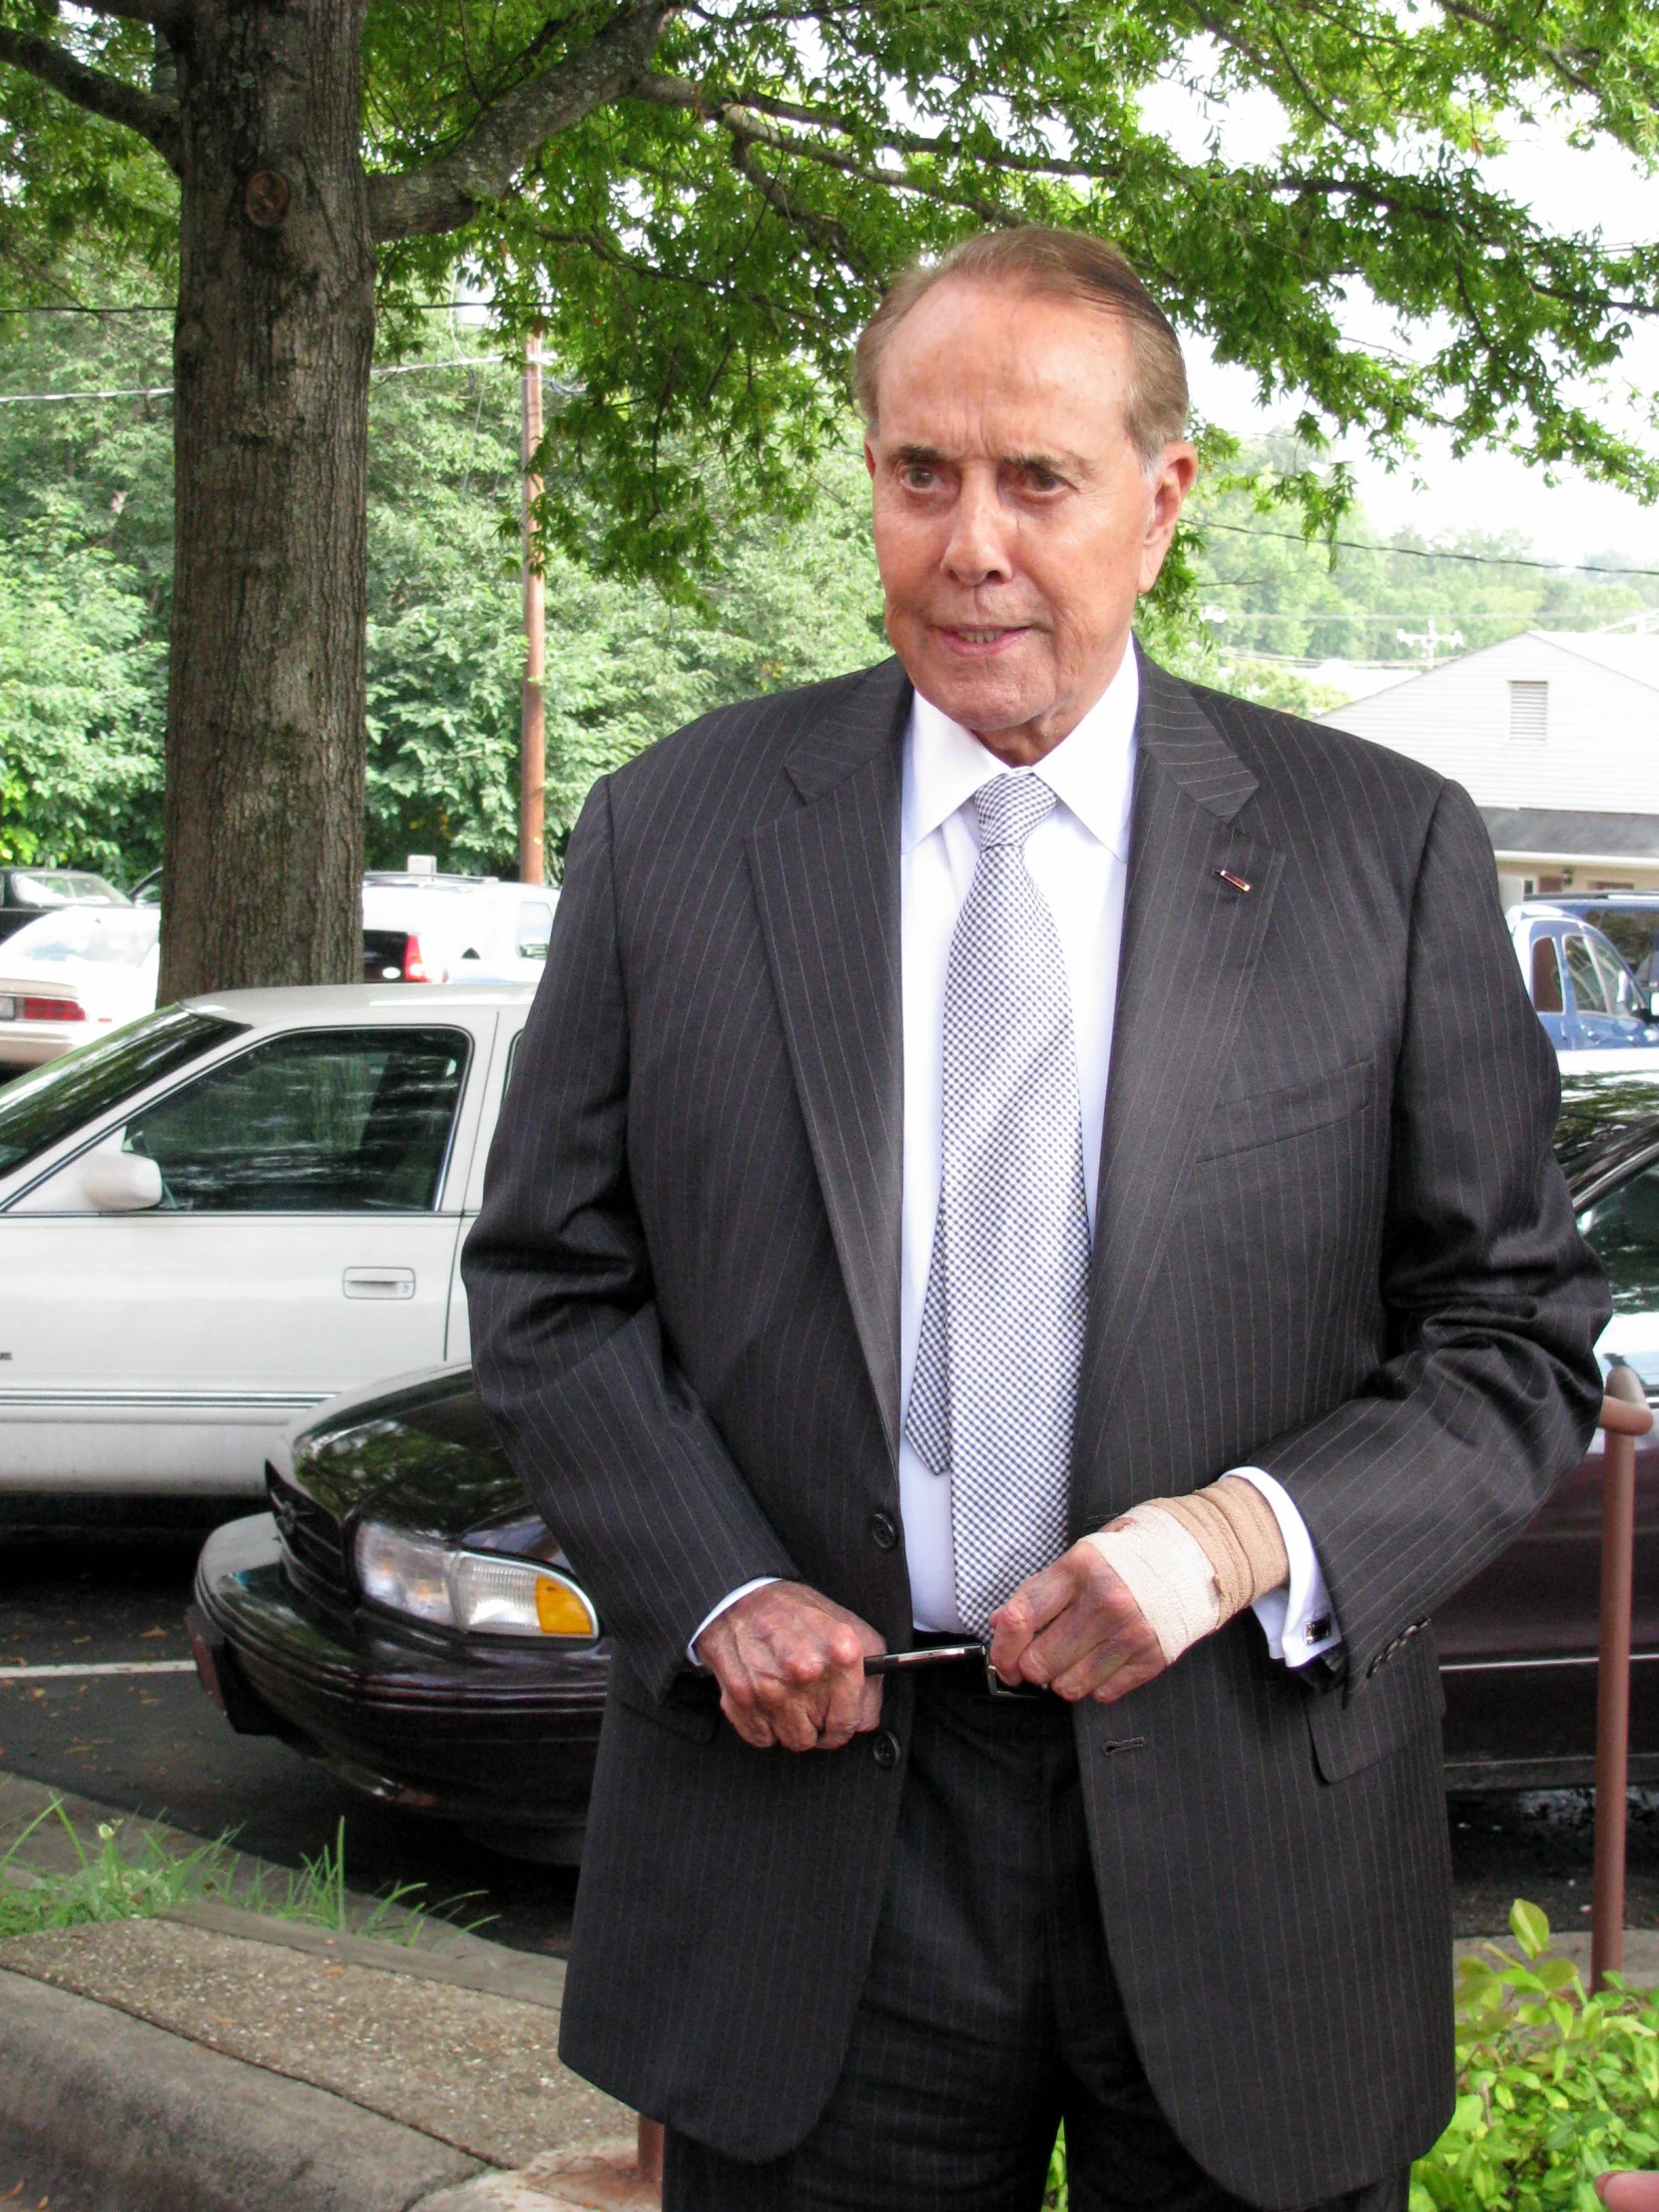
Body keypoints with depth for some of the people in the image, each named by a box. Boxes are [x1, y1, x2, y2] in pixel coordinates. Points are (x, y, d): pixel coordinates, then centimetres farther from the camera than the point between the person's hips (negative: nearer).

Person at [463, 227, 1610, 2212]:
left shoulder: (1389, 851, 0)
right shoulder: (671, 832, 3)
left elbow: (1521, 1334, 1)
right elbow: (546, 1287, 7)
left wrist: (1250, 1534, -15)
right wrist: (714, 1591, -8)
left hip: (1244, 1868, 0)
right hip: (806, 1830, 1)